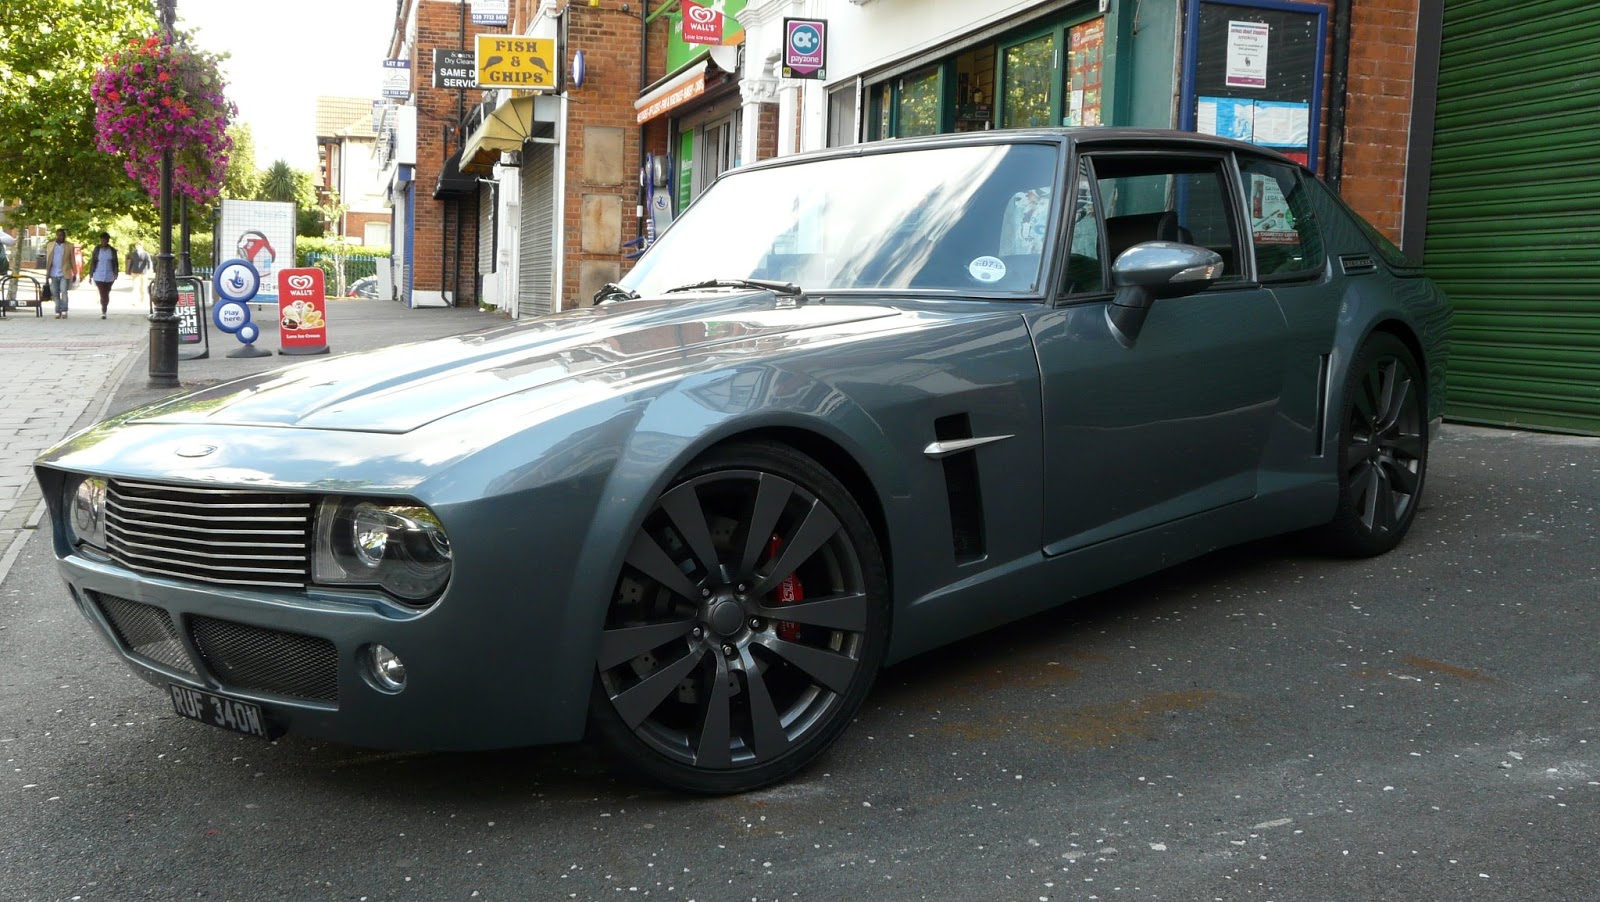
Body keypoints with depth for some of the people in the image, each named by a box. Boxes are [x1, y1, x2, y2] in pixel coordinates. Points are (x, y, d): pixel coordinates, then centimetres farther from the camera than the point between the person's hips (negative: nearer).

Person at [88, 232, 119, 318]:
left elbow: (115, 263, 7)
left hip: (109, 276, 2)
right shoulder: (97, 249, 1)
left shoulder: (112, 250, 5)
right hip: (99, 275, -2)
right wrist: (91, 275, 1)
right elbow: (92, 262, 3)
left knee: (106, 294, 8)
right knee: (102, 294, -10)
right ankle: (103, 311, -10)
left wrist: (115, 274, -5)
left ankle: (104, 311, 18)